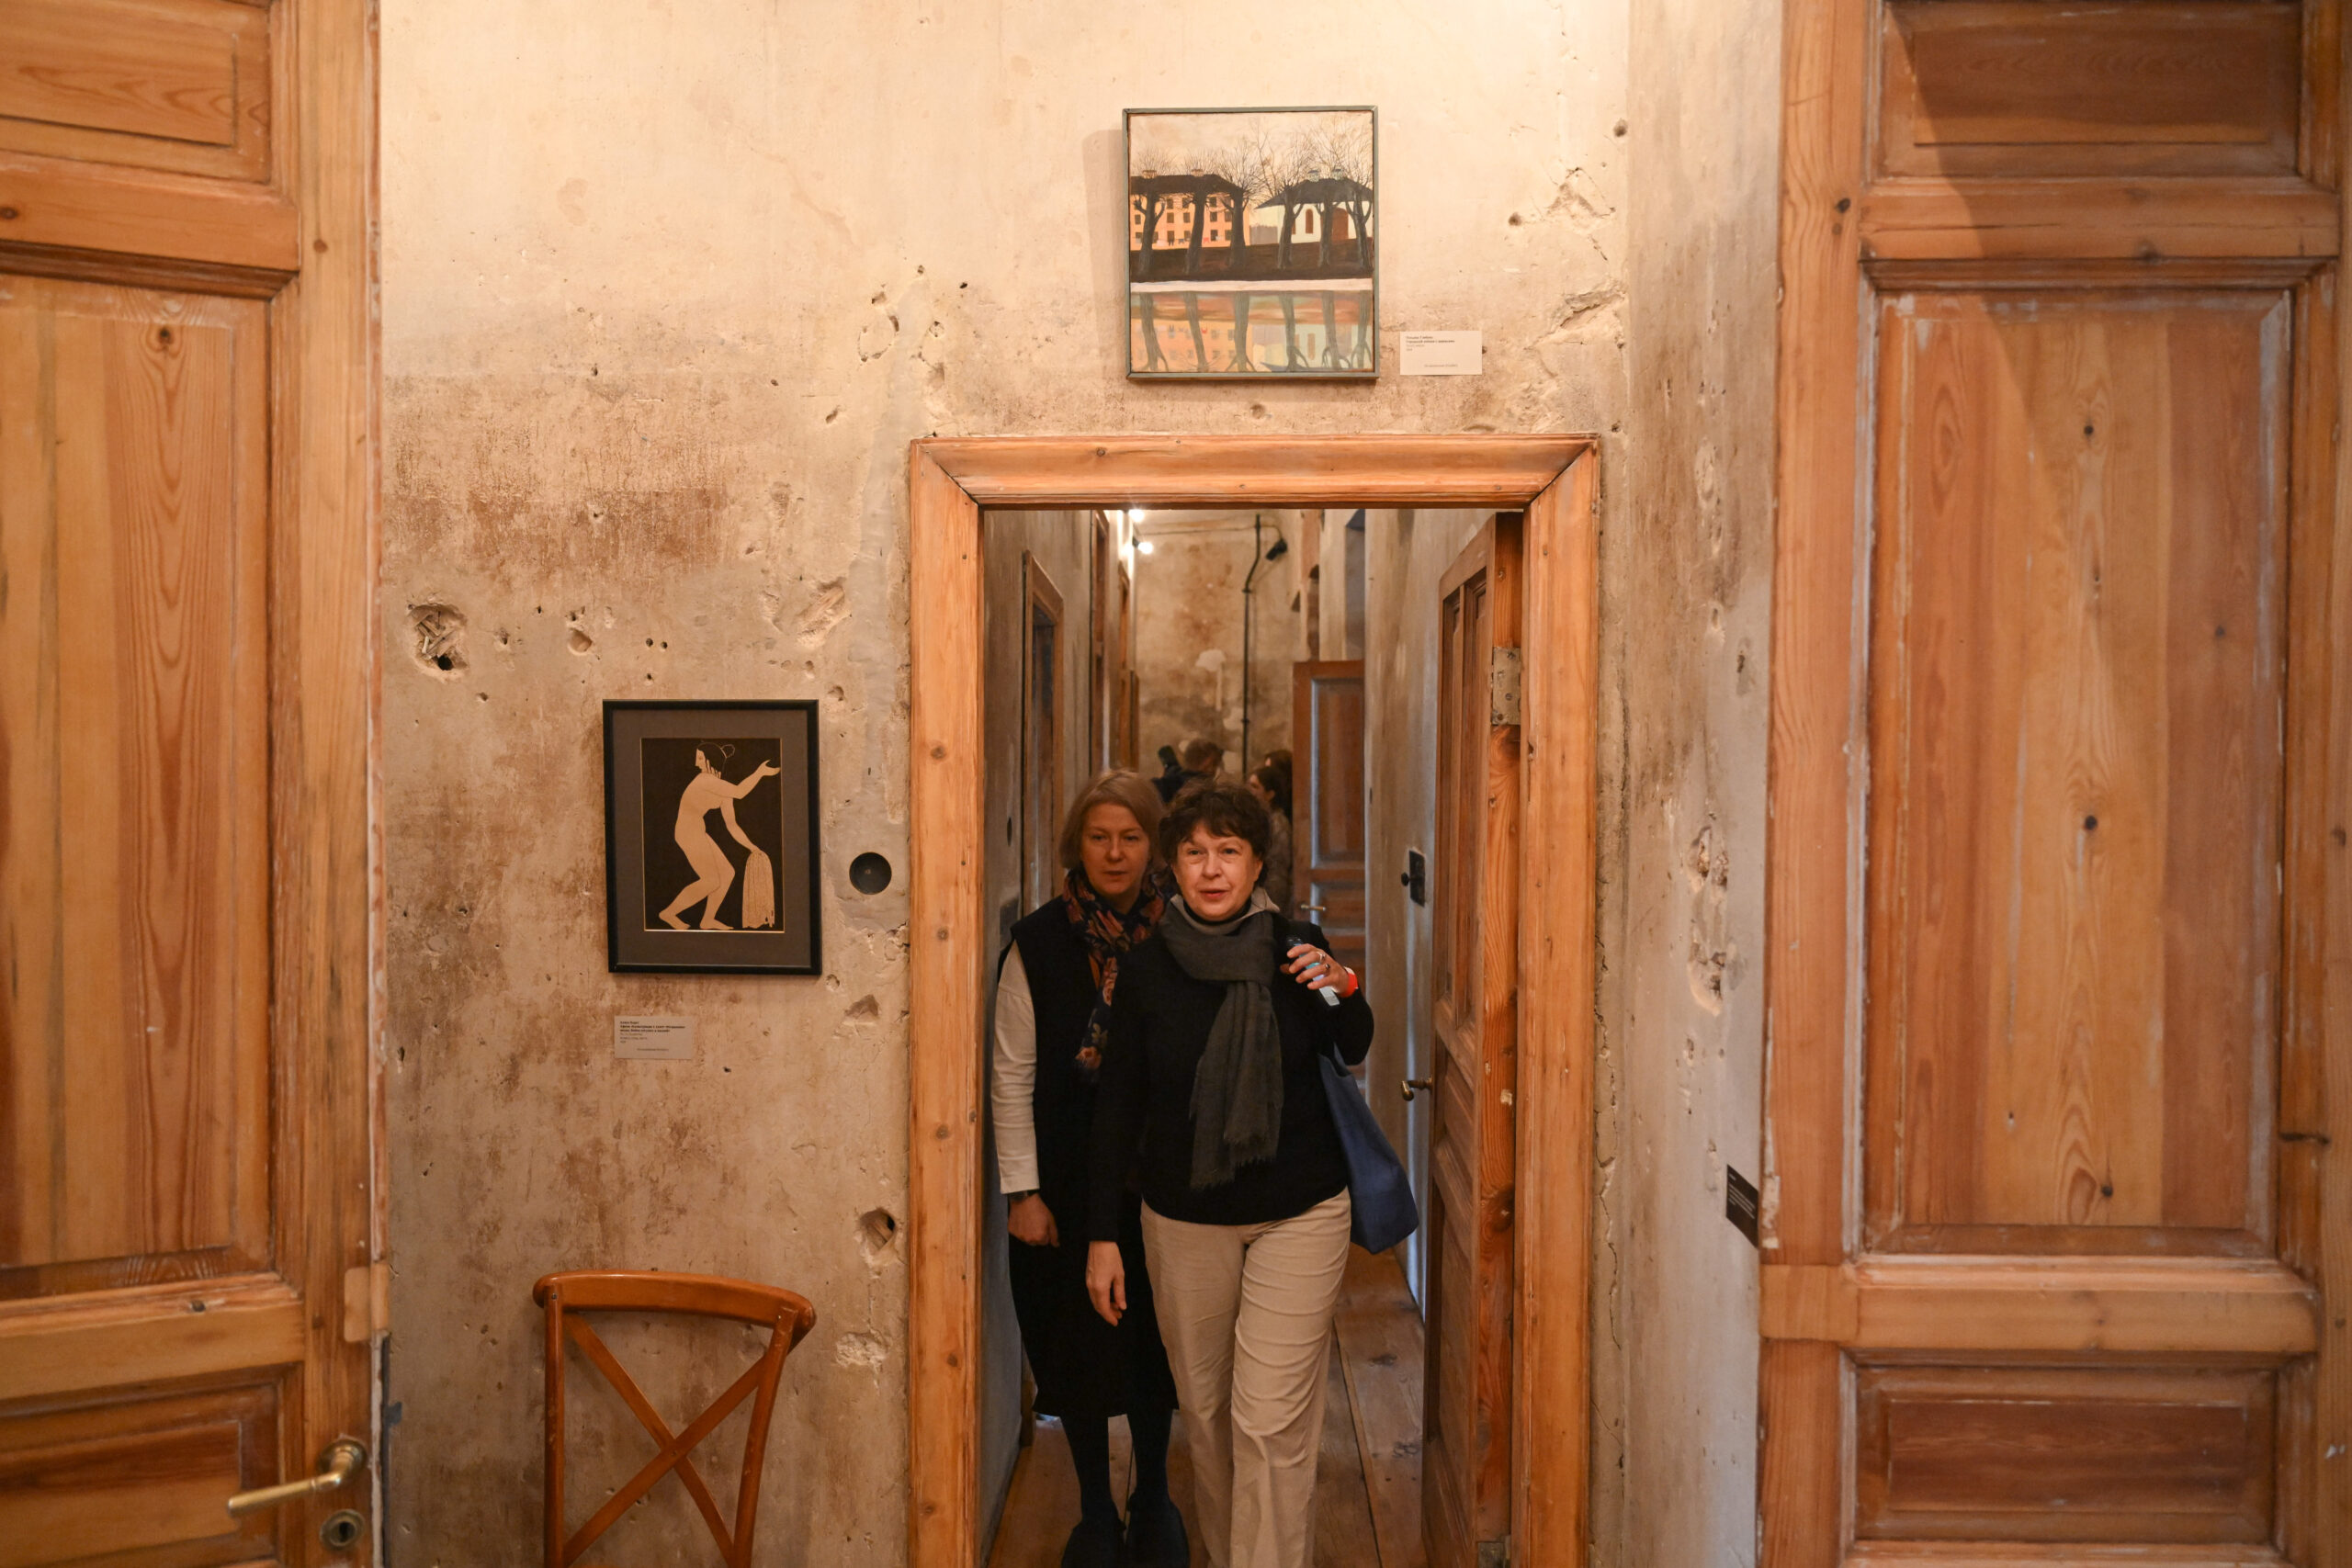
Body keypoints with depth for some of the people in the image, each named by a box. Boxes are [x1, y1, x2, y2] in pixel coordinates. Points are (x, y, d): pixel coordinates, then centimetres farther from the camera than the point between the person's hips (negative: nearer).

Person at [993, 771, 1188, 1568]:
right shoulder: (1038, 942, -7)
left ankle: (1153, 1501, 34)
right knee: (1079, 1345, 10)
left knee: (1154, 1344, 12)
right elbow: (1013, 1076, -4)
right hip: (1069, 1181, 0)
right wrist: (1022, 1190, -6)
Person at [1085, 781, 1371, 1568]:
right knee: (1204, 1408, 13)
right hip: (1183, 1221, 1)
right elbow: (1117, 1107, 2)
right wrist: (1103, 1235, 1)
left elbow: (1354, 1056, 11)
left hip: (1299, 1214, -1)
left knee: (1273, 1421, -6)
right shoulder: (1146, 968, -4)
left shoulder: (1298, 947, -5)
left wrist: (1344, 991, -11)